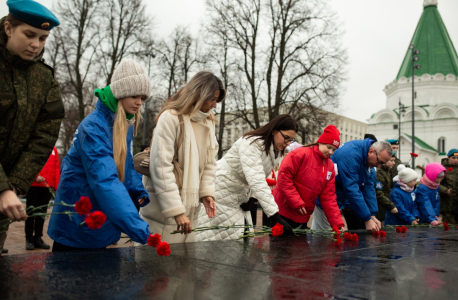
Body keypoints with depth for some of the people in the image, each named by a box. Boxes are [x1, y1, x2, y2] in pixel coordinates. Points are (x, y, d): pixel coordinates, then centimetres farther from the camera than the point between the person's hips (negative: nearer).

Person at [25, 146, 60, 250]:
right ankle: (29, 239, 13)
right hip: (33, 185, -4)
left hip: (48, 186, 4)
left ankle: (38, 238, 19)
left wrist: (57, 187, 2)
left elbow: (57, 168, 8)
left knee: (42, 212, 10)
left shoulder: (54, 149, 10)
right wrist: (35, 176, -20)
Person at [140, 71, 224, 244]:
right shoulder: (171, 117, -14)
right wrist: (176, 210, -22)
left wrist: (207, 192, -3)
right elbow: (161, 166, -19)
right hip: (163, 207, -7)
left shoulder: (209, 122, 11)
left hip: (191, 204, 7)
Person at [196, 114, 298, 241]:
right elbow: (257, 182, -37)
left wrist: (253, 197, -8)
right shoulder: (251, 144, -27)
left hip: (238, 195, 9)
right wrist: (274, 215, -42)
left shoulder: (275, 151, 2)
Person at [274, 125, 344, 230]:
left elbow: (328, 197, 7)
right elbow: (284, 176, -19)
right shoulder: (301, 154, -12)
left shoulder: (330, 167, 8)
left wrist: (338, 224, -2)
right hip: (283, 212, -7)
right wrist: (297, 203, -20)